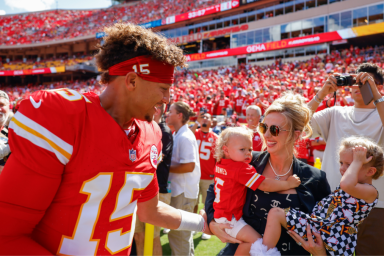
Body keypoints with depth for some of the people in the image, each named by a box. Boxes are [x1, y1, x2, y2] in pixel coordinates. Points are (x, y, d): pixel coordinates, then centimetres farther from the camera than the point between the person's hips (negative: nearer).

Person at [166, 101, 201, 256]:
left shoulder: (185, 137, -19)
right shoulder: (177, 135, 9)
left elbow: (189, 166, -25)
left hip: (183, 191, -10)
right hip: (181, 189, 10)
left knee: (178, 233, 2)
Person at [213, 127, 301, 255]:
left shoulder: (220, 164, 5)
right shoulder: (241, 169, -22)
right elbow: (264, 185, -24)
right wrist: (288, 184, -15)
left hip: (218, 212, 10)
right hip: (229, 218, -10)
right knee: (256, 240, -19)